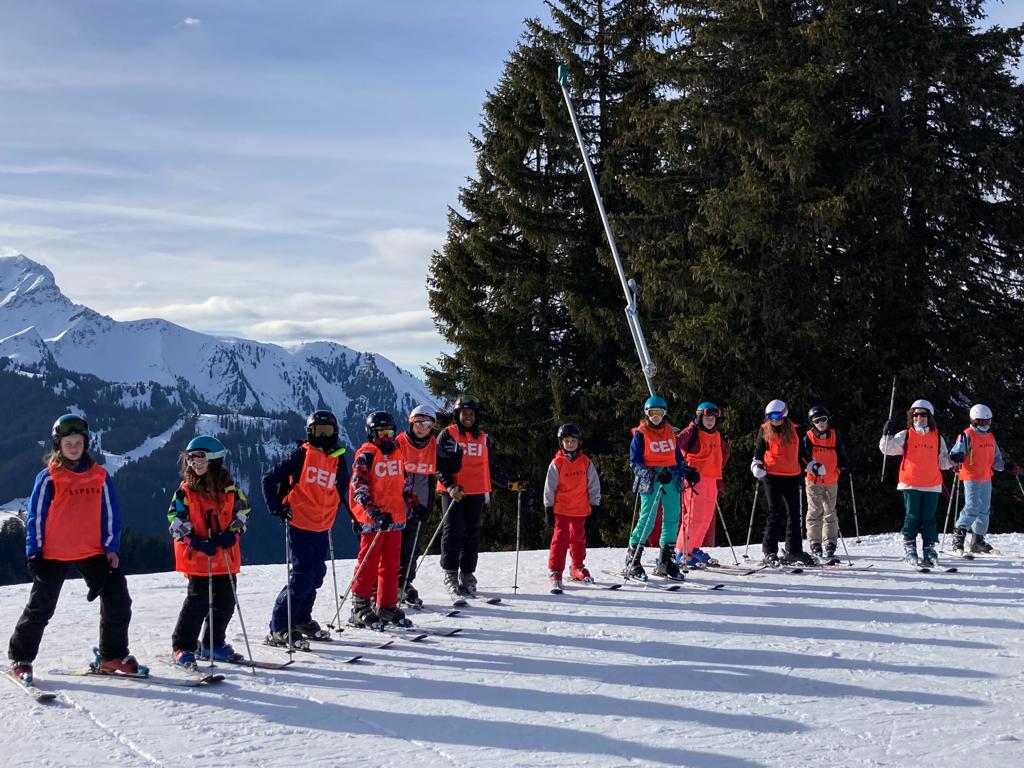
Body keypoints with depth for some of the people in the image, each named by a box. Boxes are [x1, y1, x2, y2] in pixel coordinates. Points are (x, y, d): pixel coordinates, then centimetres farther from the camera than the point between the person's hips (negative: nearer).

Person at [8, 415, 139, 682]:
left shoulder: (99, 476, 5)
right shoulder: (48, 478, -3)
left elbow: (110, 514, 8)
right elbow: (36, 517, -2)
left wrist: (111, 547, 2)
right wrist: (34, 553, -6)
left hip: (93, 551, 3)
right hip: (54, 553, -3)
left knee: (118, 600, -2)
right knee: (40, 607, 4)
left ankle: (113, 656, 10)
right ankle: (20, 659, 19)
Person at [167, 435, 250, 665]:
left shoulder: (229, 488, 2)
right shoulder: (185, 491, -3)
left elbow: (242, 511, 10)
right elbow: (175, 520, -5)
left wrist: (233, 533, -8)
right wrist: (196, 541, -17)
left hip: (226, 555, 4)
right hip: (197, 557, -4)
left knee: (225, 602, 9)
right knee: (197, 602, -6)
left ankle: (213, 644, 25)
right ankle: (182, 647, 6)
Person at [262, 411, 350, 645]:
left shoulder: (338, 460, 8)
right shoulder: (300, 454, -7)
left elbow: (342, 489, 25)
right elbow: (269, 479, -4)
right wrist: (277, 508, -8)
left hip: (322, 528, 6)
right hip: (299, 525, -6)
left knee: (316, 576, 13)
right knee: (302, 577, -10)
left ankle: (302, 619, 32)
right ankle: (279, 628, -1)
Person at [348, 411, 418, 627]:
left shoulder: (397, 452, 14)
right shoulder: (366, 455, -8)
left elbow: (406, 482, 25)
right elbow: (358, 490, -14)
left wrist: (414, 504, 14)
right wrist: (375, 513, -23)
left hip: (395, 518, 6)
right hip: (372, 520, -6)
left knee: (391, 564, 9)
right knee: (369, 564, -3)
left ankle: (387, 606, 17)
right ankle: (360, 608, 5)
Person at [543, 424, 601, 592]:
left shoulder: (585, 462, 3)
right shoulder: (557, 463, -4)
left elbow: (593, 485, 8)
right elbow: (549, 488, -2)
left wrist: (595, 506, 7)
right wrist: (548, 509, -4)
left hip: (580, 509, 3)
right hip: (561, 508, -3)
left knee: (578, 538, 15)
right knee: (560, 538, -8)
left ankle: (578, 568, 31)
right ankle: (555, 572, -3)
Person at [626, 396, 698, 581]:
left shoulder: (669, 431, 14)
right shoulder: (640, 434, -2)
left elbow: (678, 456, 22)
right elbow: (635, 463, -7)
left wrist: (688, 471, 6)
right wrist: (654, 475, -20)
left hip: (671, 479, 6)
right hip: (650, 481, -5)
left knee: (672, 518, 4)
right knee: (647, 520, -9)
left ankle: (665, 562, 14)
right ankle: (632, 562, 1)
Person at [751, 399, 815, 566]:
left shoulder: (793, 429, 9)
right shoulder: (765, 430, 2)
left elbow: (802, 450, 20)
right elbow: (758, 451, 7)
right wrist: (756, 464, -9)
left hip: (792, 476, 4)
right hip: (772, 476, -4)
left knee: (794, 513, 8)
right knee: (775, 513, -6)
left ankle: (794, 550, 18)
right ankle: (769, 552, -2)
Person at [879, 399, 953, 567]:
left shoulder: (937, 437, 11)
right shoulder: (906, 435, 4)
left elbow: (943, 462, 15)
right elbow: (887, 448, -2)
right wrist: (887, 434, -15)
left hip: (932, 485, 2)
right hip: (910, 485, -2)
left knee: (929, 519, 4)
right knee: (912, 517, 0)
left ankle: (929, 550, 9)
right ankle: (909, 550, 7)